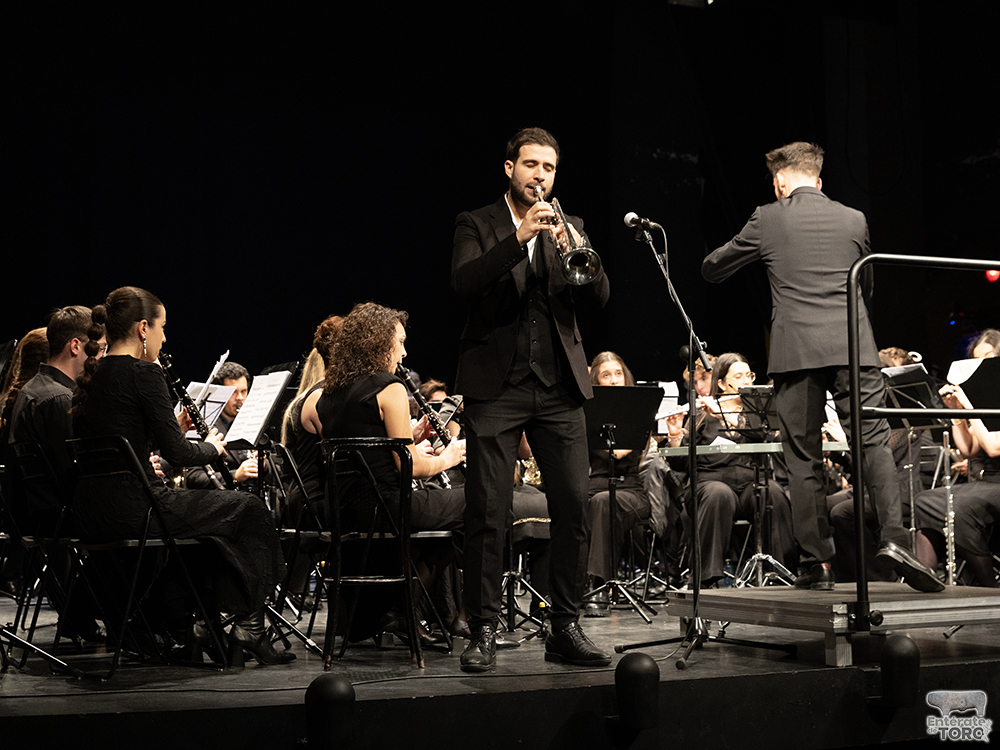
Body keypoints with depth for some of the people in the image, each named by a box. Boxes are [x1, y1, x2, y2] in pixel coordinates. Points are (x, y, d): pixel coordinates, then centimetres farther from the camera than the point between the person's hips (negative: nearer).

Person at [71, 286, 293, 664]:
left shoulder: (91, 376, 13)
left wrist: (174, 426, 17)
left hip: (91, 518, 9)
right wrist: (212, 447, 7)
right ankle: (249, 625, 11)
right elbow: (176, 453, -12)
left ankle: (176, 618, 32)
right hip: (132, 512, -9)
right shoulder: (144, 373, -11)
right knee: (249, 508, 8)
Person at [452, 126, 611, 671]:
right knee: (487, 514, -5)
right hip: (495, 387, -3)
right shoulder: (477, 225, 6)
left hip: (559, 387, 3)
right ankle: (483, 632, 3)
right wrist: (519, 238, -22)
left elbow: (598, 297, 2)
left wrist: (578, 251, -16)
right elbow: (463, 283, -13)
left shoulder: (567, 228, 15)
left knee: (575, 508, -1)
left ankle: (565, 629, 8)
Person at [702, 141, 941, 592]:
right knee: (874, 442, 0)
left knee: (803, 459, 3)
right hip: (853, 347, 2)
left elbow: (712, 269, 15)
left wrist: (751, 251, 34)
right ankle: (893, 537, -18)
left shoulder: (768, 220, 4)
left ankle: (817, 560, 3)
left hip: (796, 351, -1)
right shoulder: (853, 220, 12)